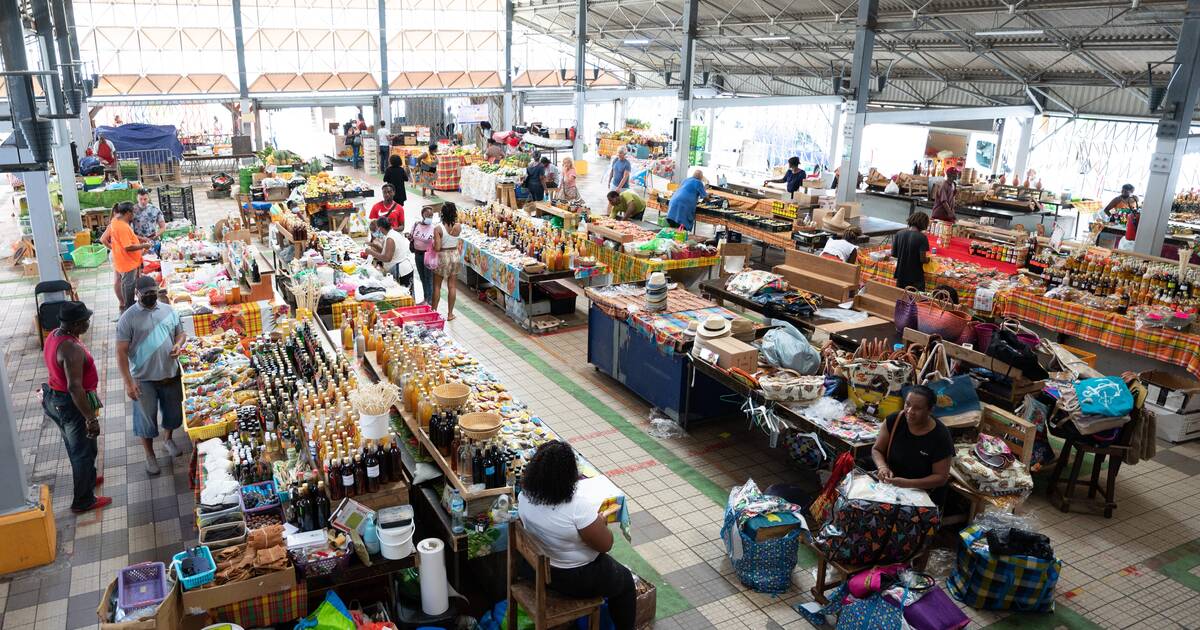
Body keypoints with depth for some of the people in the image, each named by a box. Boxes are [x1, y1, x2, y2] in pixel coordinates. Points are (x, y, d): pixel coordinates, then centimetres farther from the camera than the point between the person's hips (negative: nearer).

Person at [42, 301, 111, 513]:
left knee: (74, 447, 28)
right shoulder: (72, 349, -32)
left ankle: (87, 478, 50)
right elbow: (75, 387, -33)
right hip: (71, 405, -9)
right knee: (84, 451, 8)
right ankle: (83, 501, 22)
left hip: (53, 399, 9)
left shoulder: (54, 335, -1)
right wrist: (91, 419, -28)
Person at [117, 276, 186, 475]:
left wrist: (178, 344, -10)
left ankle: (168, 439, 47)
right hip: (144, 378, -4)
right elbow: (121, 352, -11)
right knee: (146, 418, 9)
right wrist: (129, 383, -16)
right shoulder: (128, 318, -12)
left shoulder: (169, 311, 0)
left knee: (173, 412, 19)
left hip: (171, 374, 4)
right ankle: (150, 455, 28)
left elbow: (180, 332, 15)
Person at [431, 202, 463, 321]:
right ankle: (450, 314, 16)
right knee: (452, 286, 10)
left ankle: (434, 311, 22)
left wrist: (433, 243, -2)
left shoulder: (438, 228, -20)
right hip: (455, 255, 3)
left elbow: (437, 248, -19)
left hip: (442, 257, -3)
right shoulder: (458, 226, -10)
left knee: (437, 286, 13)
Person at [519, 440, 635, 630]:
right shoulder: (578, 507, -35)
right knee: (625, 581, 22)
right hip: (578, 580, -7)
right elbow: (605, 545, -23)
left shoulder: (526, 495, -15)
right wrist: (602, 519, -2)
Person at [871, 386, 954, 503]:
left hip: (924, 493, -2)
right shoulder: (894, 420, -11)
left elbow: (941, 477, -14)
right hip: (890, 486, 2)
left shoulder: (941, 436, -18)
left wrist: (908, 484, -27)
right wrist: (882, 467, -20)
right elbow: (877, 450, 1)